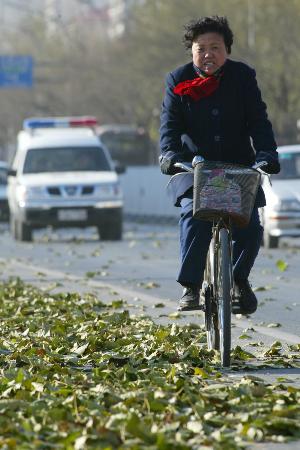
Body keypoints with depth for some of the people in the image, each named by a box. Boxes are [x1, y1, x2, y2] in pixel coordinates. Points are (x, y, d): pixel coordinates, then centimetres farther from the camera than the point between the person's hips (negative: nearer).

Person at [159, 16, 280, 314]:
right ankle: (190, 286, -15)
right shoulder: (178, 81, -2)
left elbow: (258, 120, -6)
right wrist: (169, 153, -27)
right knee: (194, 216, -26)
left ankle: (239, 280, 15)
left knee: (250, 227, -12)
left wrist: (267, 153, -22)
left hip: (239, 166, 1)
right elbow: (170, 123, -8)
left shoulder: (243, 76, -1)